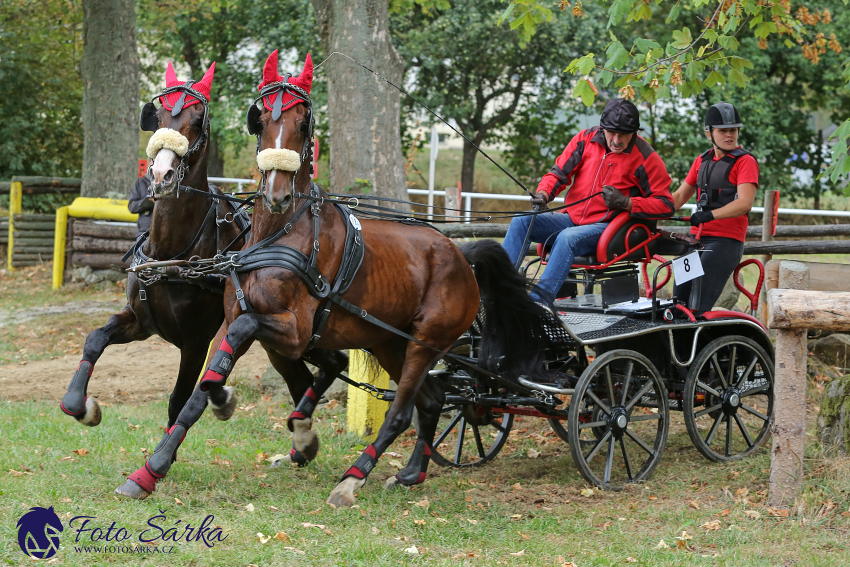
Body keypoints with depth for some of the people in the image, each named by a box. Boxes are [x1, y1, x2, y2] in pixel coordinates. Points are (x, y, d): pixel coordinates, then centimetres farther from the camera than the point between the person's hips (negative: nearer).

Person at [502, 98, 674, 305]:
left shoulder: (645, 158, -6)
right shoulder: (586, 139, 5)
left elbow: (666, 205, -7)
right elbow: (559, 173, 10)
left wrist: (626, 203, -19)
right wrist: (543, 194, -13)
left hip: (608, 228, -6)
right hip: (572, 218, 6)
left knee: (568, 238, -36)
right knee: (521, 222, -14)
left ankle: (538, 301, -46)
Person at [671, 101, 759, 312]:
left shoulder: (745, 161, -3)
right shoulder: (702, 161, 18)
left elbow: (744, 203, -17)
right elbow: (679, 196, 20)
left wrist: (710, 215, -31)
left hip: (727, 240, -7)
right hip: (698, 239, 7)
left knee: (698, 306, -18)